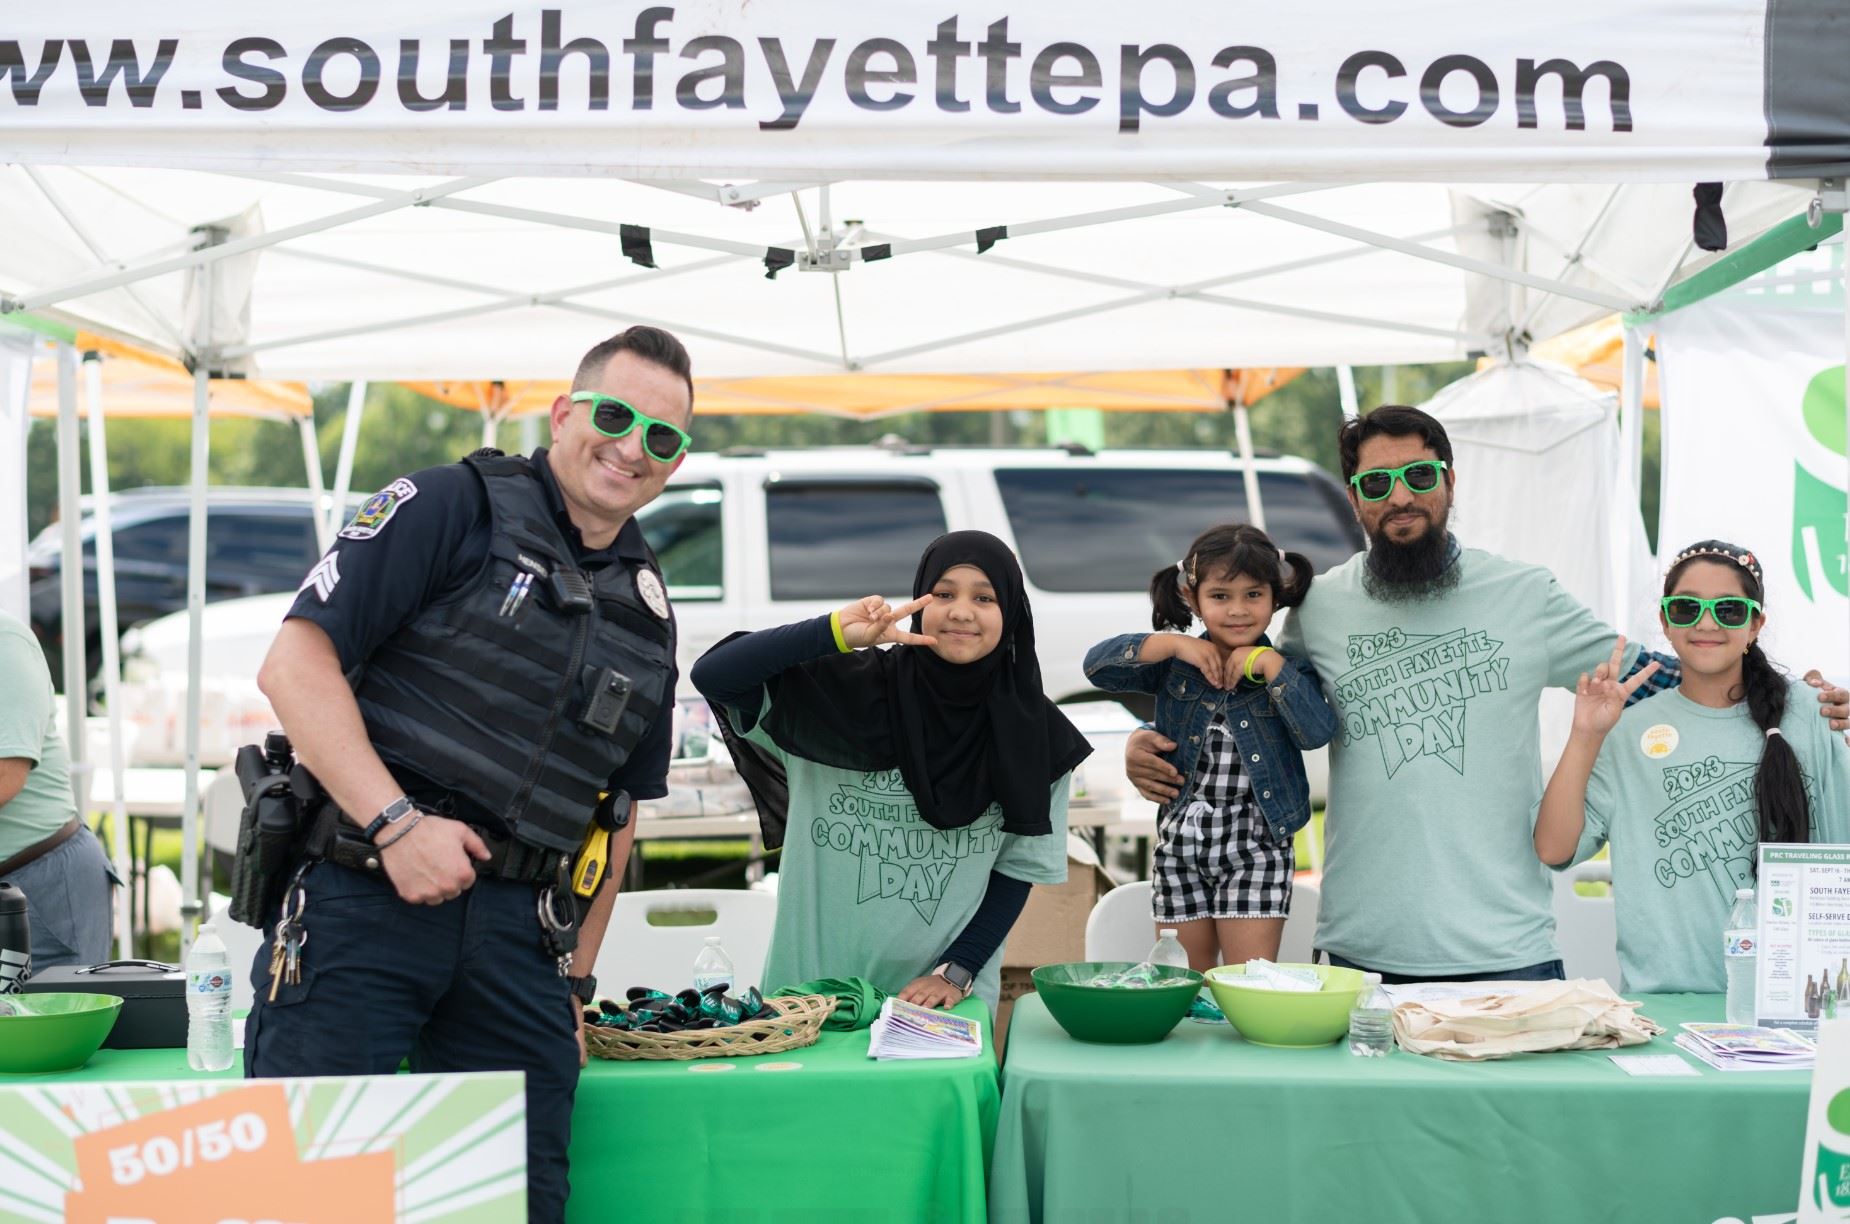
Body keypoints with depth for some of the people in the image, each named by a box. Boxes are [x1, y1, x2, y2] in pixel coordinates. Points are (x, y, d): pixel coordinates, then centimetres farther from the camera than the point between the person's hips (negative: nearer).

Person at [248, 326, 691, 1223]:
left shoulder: (647, 610, 18)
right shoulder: (454, 507, -1)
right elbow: (296, 662, -10)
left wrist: (576, 980, 19)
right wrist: (397, 822, -18)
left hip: (517, 932, 6)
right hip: (363, 898, -5)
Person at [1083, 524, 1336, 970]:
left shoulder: (1286, 669, 0)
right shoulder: (1175, 665, 3)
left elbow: (1317, 732, -17)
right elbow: (1098, 665, -8)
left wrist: (1270, 664, -18)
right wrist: (1172, 644, -15)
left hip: (1256, 848, -2)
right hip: (1180, 844, 3)